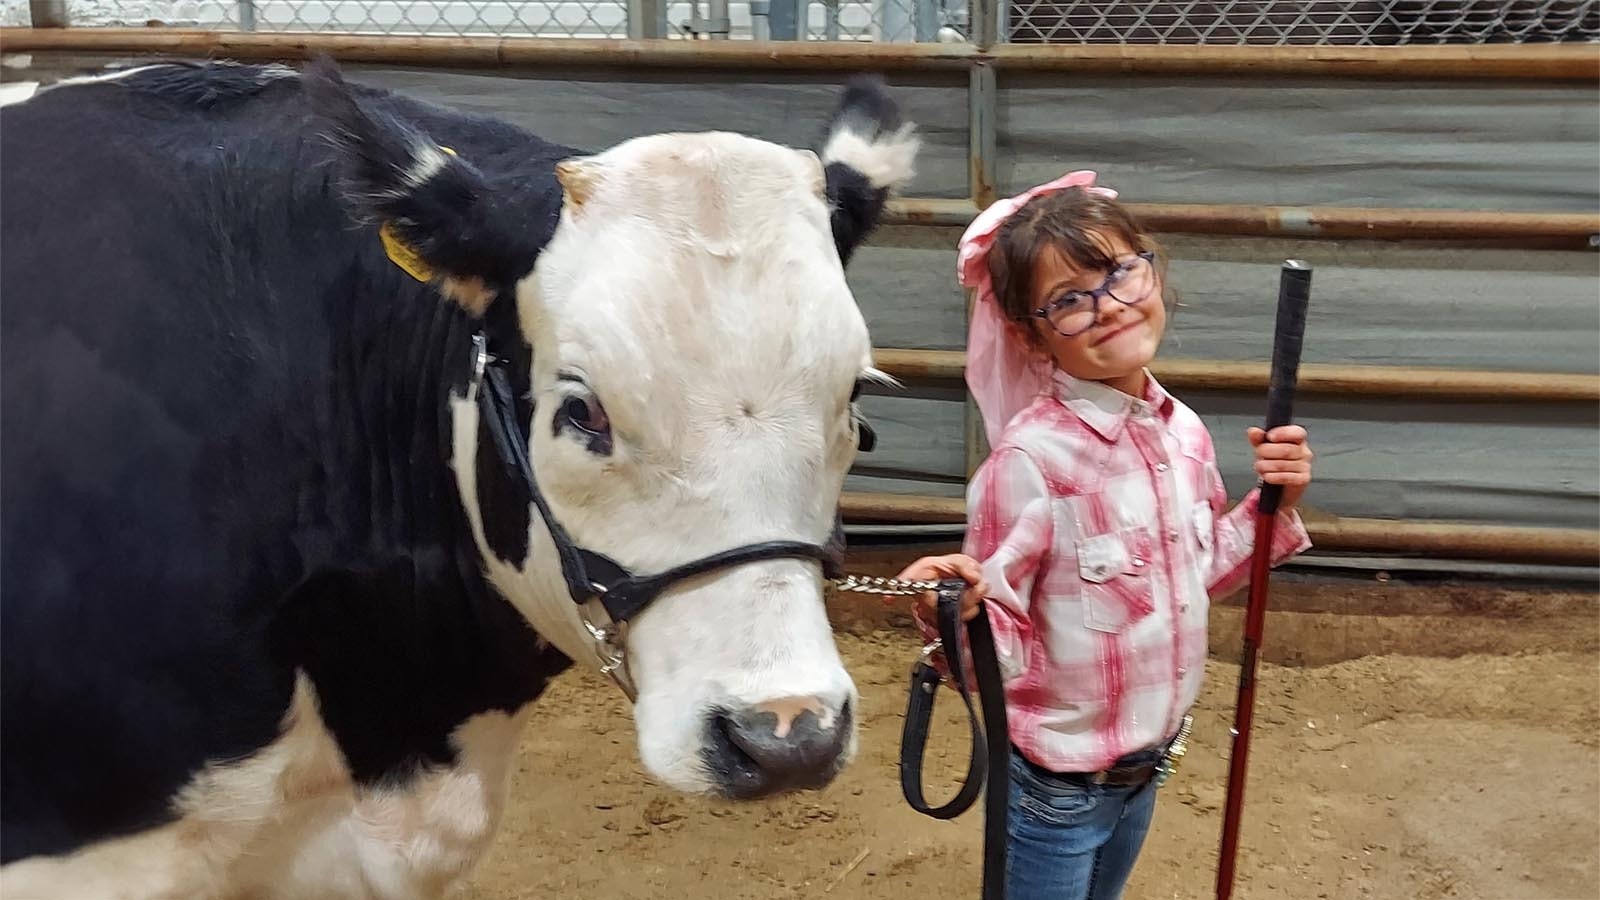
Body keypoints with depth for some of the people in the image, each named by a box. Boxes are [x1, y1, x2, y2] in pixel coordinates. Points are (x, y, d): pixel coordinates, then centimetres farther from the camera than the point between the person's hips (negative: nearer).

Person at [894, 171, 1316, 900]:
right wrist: (960, 615, -41)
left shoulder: (1182, 431, -5)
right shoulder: (1031, 457, -25)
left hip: (1147, 763, 7)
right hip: (1057, 780, -7)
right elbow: (1002, 655, -21)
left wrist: (1273, 508, -4)